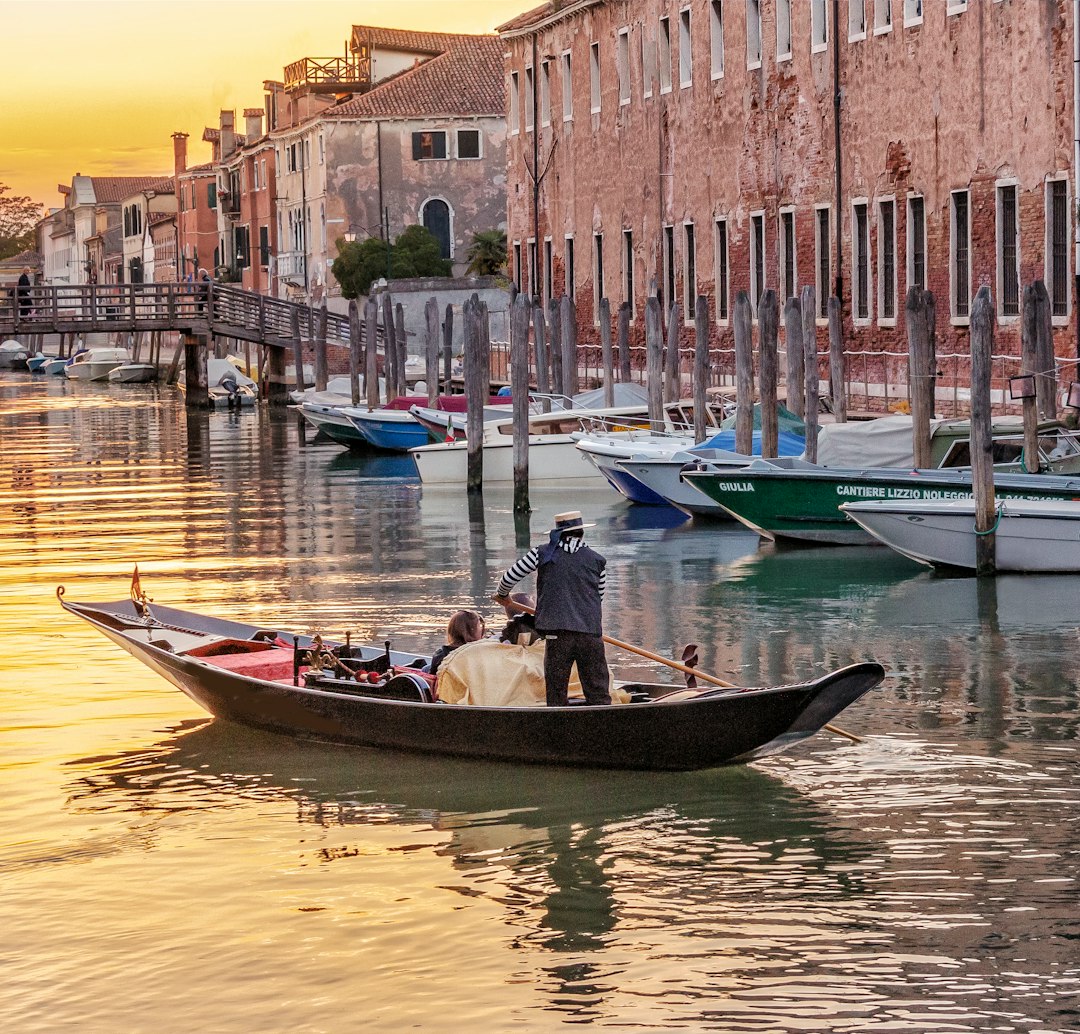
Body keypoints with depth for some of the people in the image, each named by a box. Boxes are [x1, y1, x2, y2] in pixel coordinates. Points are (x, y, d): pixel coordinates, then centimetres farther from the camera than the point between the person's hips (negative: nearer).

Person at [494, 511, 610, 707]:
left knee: (556, 695, 5)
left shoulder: (542, 553, 7)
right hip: (591, 634, 1)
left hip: (557, 634, -1)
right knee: (599, 695, 3)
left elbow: (509, 578, 11)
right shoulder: (597, 561, 11)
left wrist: (502, 595, 33)